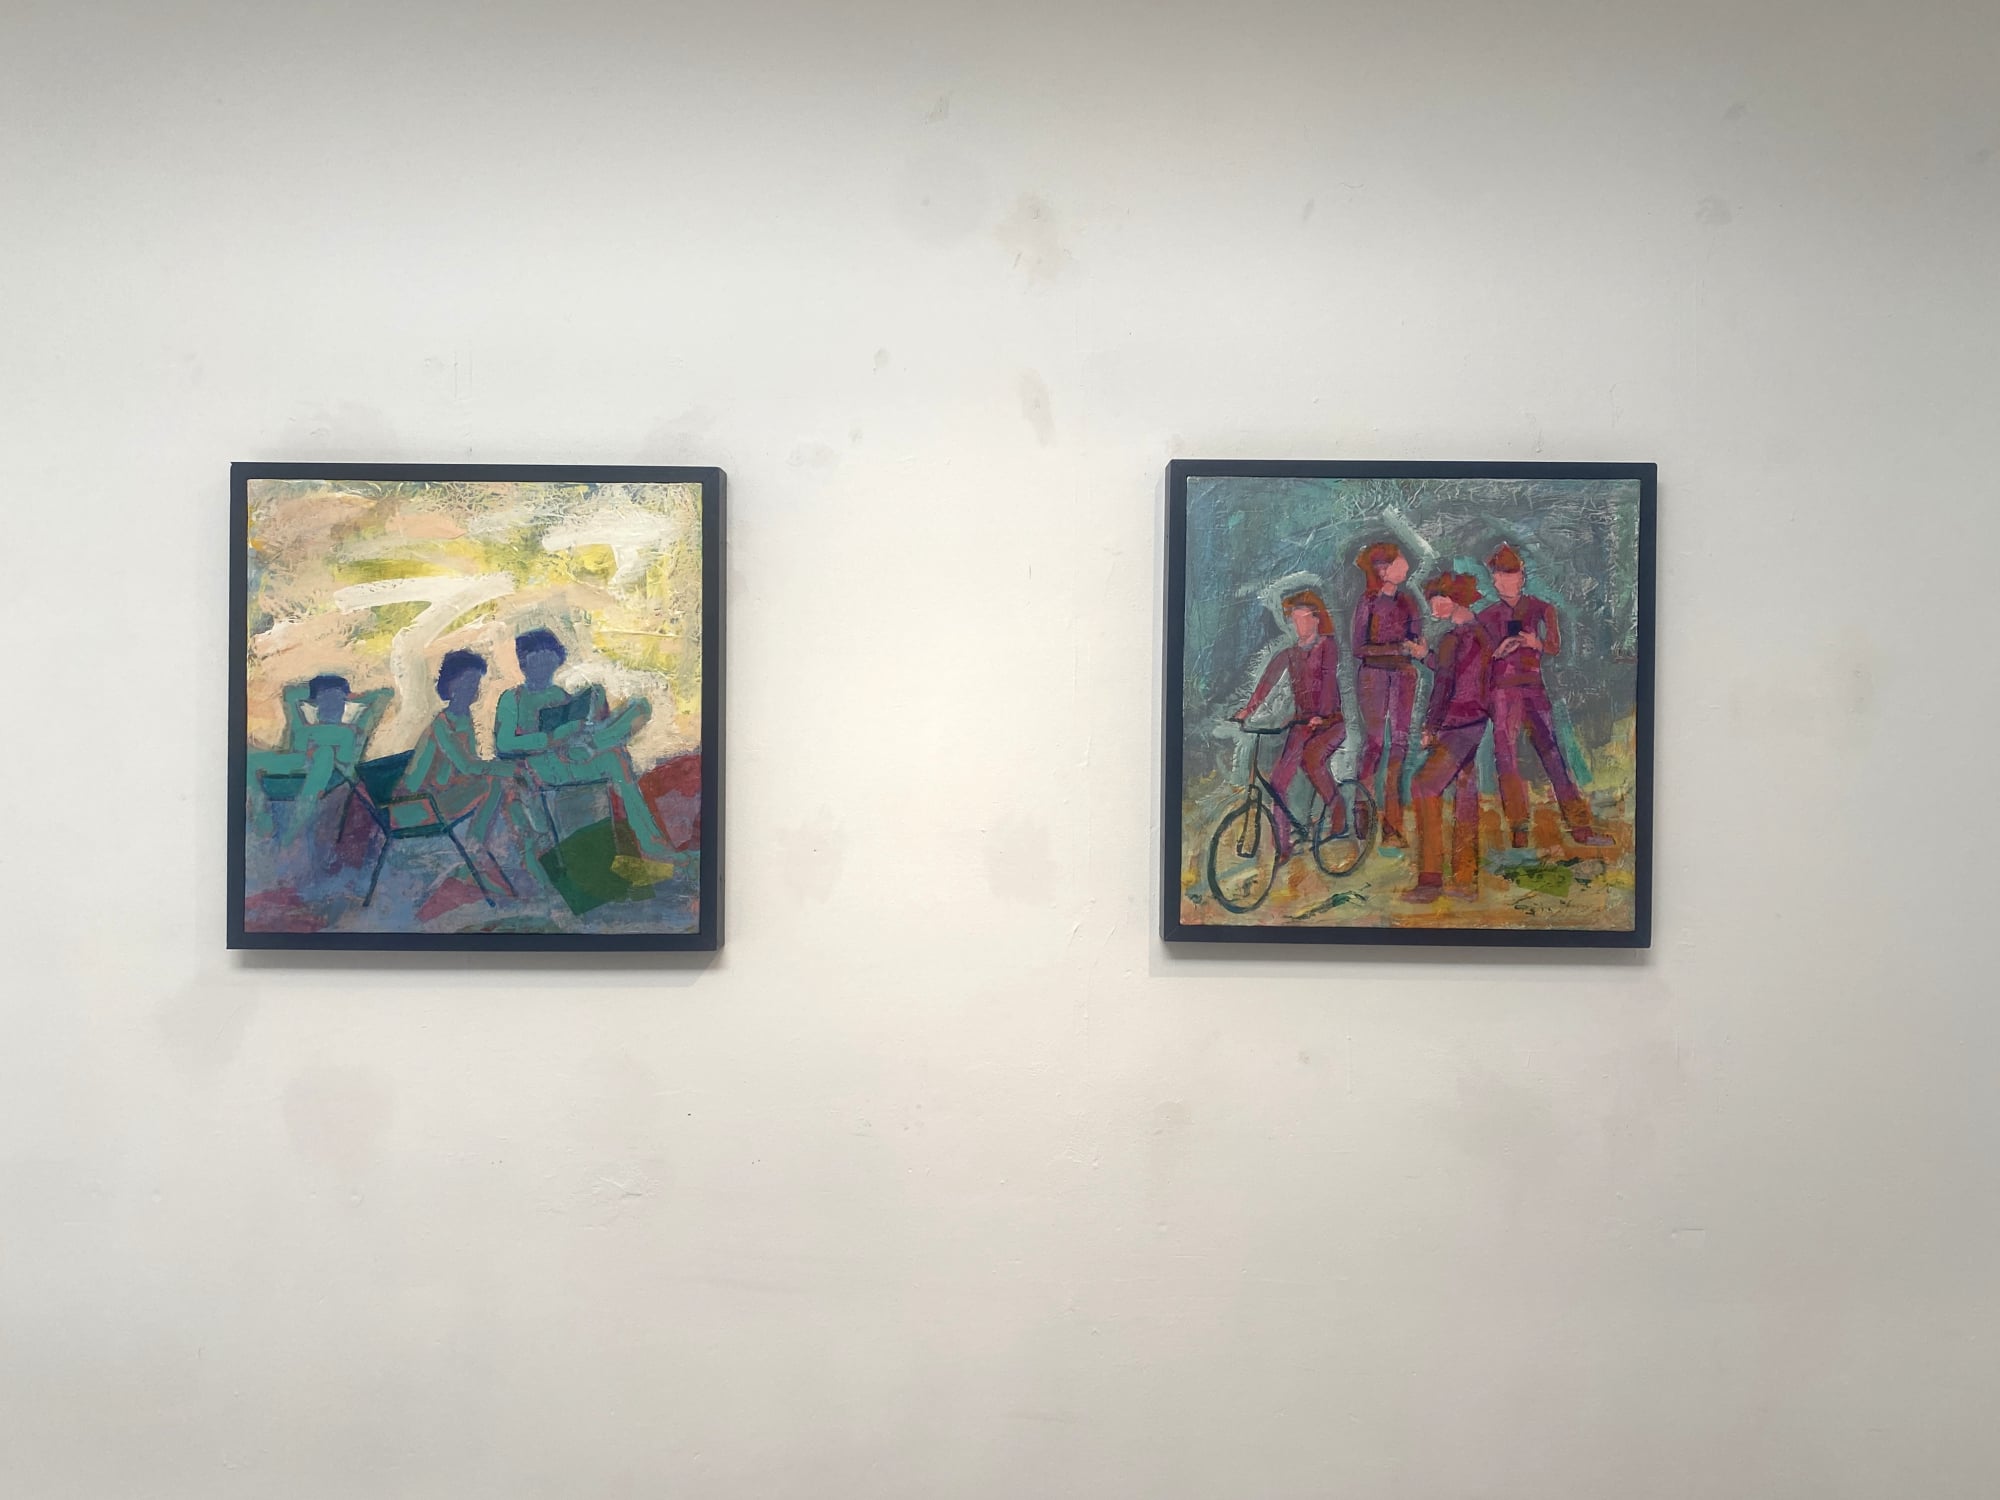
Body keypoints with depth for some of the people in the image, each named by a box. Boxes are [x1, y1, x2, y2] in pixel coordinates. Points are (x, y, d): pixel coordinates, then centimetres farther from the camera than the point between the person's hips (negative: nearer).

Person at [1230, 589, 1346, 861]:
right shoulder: (1289, 653, 8)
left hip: (1331, 721, -5)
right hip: (1300, 723, 5)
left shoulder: (1328, 645, -5)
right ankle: (1282, 847, -3)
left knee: (1312, 757, -33)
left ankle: (1337, 807, -8)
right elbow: (1268, 680, -4)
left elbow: (1328, 678, -20)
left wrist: (1320, 715, -35)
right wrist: (1247, 710, -18)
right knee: (1278, 782, -9)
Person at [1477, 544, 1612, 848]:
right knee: (1506, 757, -8)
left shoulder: (1542, 609, 10)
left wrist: (1536, 643, -18)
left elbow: (1555, 647, 0)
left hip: (1535, 689, 0)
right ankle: (1519, 831, -6)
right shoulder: (1487, 616, 11)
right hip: (1503, 691, 0)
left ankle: (1580, 826, -1)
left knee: (1552, 752, -3)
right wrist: (1499, 651, -10)